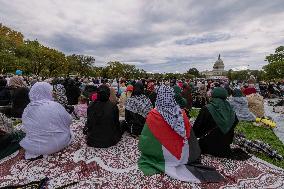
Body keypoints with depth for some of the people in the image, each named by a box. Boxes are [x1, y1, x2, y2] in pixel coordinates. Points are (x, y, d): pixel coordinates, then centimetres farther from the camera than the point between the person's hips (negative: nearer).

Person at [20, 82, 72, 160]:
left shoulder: (27, 110, -7)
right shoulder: (56, 106, -18)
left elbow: (25, 129, 5)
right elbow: (68, 121, -6)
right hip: (57, 144, -2)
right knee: (66, 127, 21)